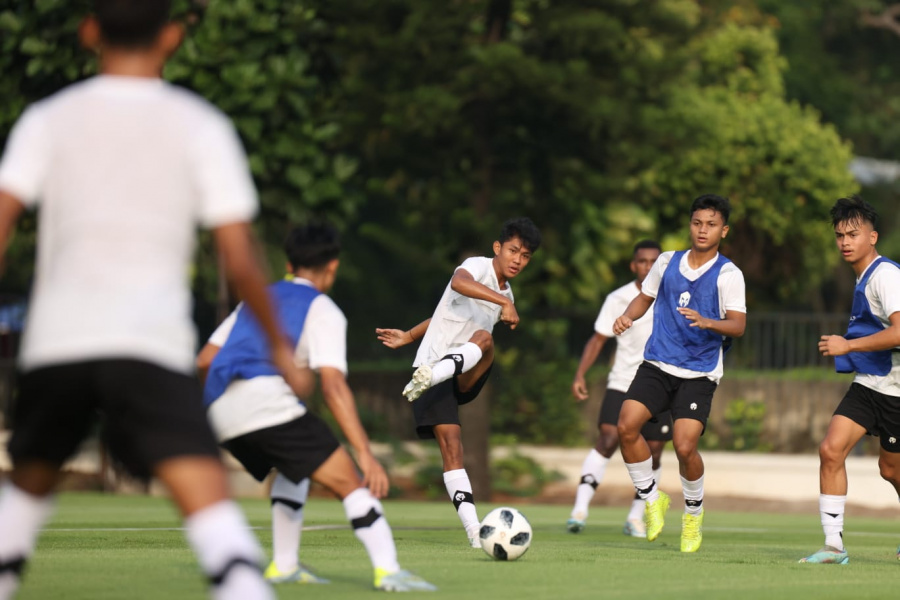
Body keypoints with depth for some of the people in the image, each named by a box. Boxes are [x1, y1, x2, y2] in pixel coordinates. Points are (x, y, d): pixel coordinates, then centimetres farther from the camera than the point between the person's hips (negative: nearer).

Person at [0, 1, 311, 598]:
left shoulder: (48, 119, 11)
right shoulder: (201, 125, 7)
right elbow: (240, 256, 3)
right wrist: (280, 345, 15)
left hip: (55, 341, 3)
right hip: (152, 344, -3)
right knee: (207, 496, -15)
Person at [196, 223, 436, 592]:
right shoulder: (323, 311, 9)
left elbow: (204, 361, 23)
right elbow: (333, 386, -5)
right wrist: (366, 455, -10)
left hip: (219, 411, 7)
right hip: (267, 402, -7)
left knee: (294, 471, 31)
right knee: (349, 481, -4)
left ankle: (283, 566, 23)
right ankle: (388, 571, -19)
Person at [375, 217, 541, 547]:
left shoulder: (506, 295, 17)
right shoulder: (478, 266, -5)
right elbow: (459, 283, -32)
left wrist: (409, 337, 31)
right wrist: (504, 302, -40)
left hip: (465, 376, 5)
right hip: (433, 361, -5)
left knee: (484, 339, -29)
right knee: (451, 443, -19)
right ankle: (474, 531, -25)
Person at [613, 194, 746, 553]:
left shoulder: (728, 274, -4)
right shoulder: (668, 262, 9)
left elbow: (738, 325, -12)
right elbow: (645, 296, 22)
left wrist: (706, 322, -32)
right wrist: (627, 316, 1)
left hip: (699, 374, -3)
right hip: (657, 364, 3)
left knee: (684, 446, -17)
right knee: (627, 425, -19)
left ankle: (694, 513, 12)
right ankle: (652, 499, 3)